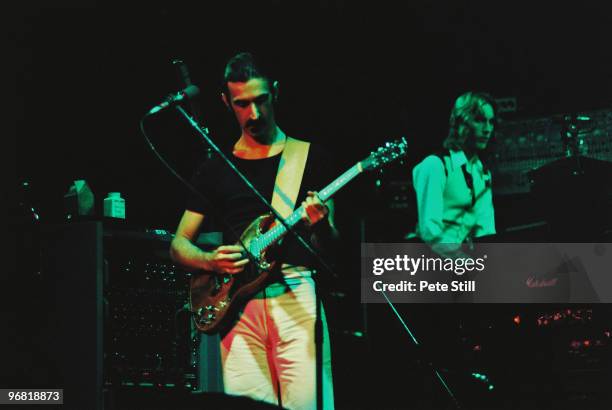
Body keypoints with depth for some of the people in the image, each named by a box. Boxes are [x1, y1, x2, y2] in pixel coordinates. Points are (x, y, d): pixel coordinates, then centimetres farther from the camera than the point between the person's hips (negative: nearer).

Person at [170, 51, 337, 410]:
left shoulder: (310, 157, 8)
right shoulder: (215, 169, 14)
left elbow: (329, 245, 6)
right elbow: (179, 244, 15)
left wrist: (321, 226, -17)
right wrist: (212, 261, -6)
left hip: (295, 295, -2)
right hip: (238, 303, 2)